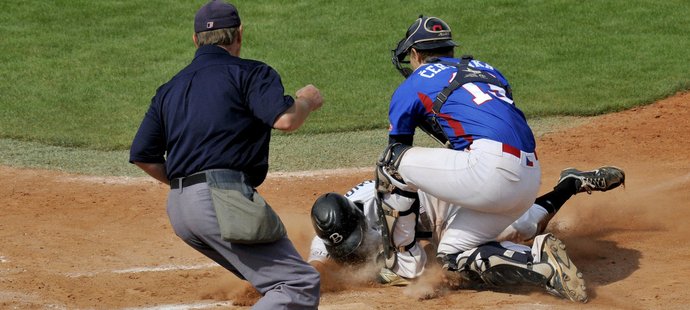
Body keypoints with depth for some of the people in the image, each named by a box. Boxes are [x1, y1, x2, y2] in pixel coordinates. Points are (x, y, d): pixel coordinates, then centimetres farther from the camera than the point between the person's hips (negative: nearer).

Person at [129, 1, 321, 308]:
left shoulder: (170, 88, 22)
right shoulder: (248, 72, 2)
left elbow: (142, 155, 19)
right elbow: (285, 119, -14)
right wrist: (307, 100, 8)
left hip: (178, 209, 8)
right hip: (222, 200, -8)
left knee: (276, 281, 18)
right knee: (301, 283, -12)